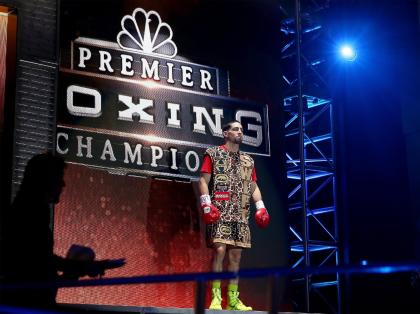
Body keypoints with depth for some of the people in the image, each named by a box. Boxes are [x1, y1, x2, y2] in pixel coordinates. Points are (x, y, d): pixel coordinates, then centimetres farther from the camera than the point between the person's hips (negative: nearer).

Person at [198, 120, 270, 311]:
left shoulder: (248, 160, 20)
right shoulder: (213, 154, 4)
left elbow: (253, 186, 21)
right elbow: (203, 181, -2)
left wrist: (260, 206, 6)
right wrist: (207, 205, -14)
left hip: (241, 215, 6)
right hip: (219, 212, -5)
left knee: (236, 255, 5)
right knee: (219, 250, -16)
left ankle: (233, 299, 9)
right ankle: (216, 297, -13)